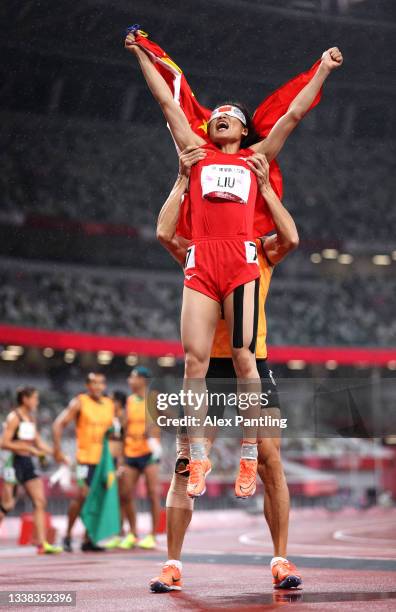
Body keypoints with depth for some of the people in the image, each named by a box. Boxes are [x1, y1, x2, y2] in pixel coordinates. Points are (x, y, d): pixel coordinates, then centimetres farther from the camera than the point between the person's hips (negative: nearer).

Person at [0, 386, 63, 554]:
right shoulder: (14, 418, -10)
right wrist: (29, 448, -19)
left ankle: (42, 544, -2)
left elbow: (39, 442, 19)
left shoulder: (31, 418, 14)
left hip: (28, 463, 8)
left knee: (40, 501, -1)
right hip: (14, 463, -8)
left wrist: (56, 455, 10)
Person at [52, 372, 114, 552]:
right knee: (83, 496, -14)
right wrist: (57, 448, -18)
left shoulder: (109, 404, 11)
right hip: (86, 458, -5)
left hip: (104, 459, 6)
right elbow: (58, 424, -8)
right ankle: (68, 535, 1)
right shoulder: (79, 402, -5)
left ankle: (88, 540, 11)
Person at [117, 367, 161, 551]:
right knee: (125, 494, 4)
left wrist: (152, 438, -39)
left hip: (149, 453, -6)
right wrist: (122, 456, 16)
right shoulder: (130, 400, 13)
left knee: (153, 493, -5)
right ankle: (132, 534, 17)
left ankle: (152, 536, 1)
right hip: (130, 453, 6)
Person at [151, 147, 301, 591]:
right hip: (206, 366, 0)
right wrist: (183, 179, -6)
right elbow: (165, 233, -7)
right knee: (186, 466, -3)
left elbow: (291, 238, -7)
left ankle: (281, 560, 5)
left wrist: (265, 186, -5)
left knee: (270, 462, -5)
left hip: (253, 364, 0)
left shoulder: (262, 251, 13)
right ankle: (173, 564, 3)